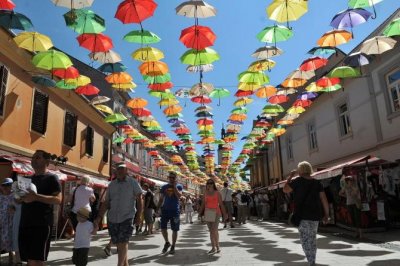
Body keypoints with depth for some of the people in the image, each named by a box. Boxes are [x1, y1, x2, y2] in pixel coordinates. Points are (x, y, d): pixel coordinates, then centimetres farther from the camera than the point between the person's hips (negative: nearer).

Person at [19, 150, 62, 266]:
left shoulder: (51, 178, -3)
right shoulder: (29, 179, 18)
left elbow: (58, 199, -14)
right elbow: (23, 197, 28)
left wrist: (36, 197, -25)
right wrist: (20, 197, 4)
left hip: (41, 225, -7)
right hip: (25, 223, 7)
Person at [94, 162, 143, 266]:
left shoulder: (133, 182, -2)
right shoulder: (111, 184, 8)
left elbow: (139, 199, -3)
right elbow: (106, 203, 9)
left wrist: (138, 215, -9)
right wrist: (99, 217, 0)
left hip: (127, 217, -4)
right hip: (112, 218, 4)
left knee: (123, 242, -11)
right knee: (118, 243, 9)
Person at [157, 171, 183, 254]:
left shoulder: (179, 186, 1)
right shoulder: (164, 187, 8)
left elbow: (179, 196, -18)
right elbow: (161, 199, 11)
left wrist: (174, 186, -16)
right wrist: (157, 209, 4)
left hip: (175, 210, -2)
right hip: (165, 210, 2)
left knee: (174, 230, 4)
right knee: (163, 228, -1)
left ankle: (173, 246, 19)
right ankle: (167, 242, 23)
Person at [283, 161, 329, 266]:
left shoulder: (298, 181, -7)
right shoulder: (317, 182, 6)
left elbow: (285, 190, 2)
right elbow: (324, 199, 3)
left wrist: (290, 176, 9)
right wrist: (326, 215, 9)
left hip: (303, 216, -6)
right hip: (315, 215, 6)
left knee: (305, 241, -2)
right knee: (312, 239, 19)